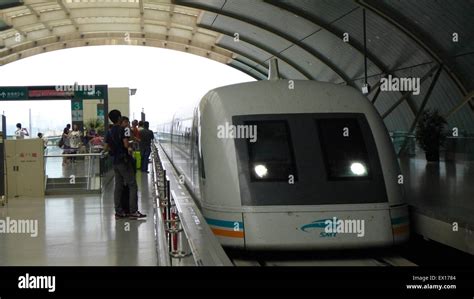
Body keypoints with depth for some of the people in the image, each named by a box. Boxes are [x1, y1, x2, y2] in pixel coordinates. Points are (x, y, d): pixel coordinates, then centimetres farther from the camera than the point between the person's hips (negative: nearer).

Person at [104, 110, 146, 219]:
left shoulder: (109, 132, 9)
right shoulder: (124, 129, -12)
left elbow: (107, 147, 11)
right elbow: (126, 144, -22)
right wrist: (130, 148, -2)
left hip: (115, 161, 7)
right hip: (124, 161, -7)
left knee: (118, 187, 10)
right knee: (132, 186, -4)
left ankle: (118, 212, 11)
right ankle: (133, 211, -8)